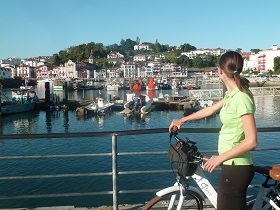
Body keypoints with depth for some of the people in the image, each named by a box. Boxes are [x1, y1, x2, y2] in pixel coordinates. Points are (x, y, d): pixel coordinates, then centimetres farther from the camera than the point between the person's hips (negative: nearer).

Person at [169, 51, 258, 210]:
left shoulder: (242, 98, -21)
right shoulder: (232, 94, 6)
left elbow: (251, 141, -24)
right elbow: (211, 110, 20)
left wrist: (220, 158, -17)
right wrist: (182, 120, 28)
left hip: (236, 169, -9)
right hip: (233, 166, 9)